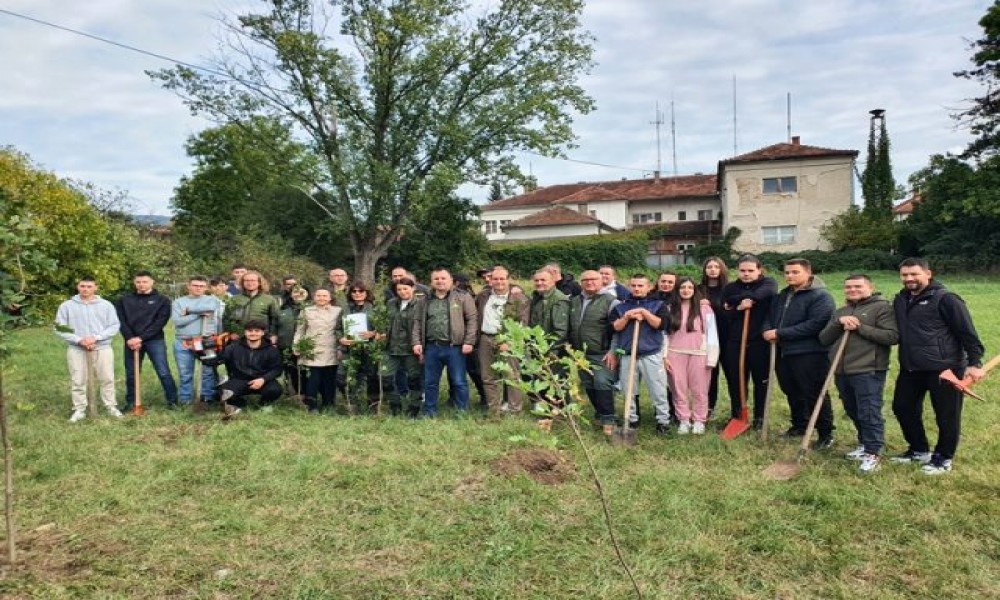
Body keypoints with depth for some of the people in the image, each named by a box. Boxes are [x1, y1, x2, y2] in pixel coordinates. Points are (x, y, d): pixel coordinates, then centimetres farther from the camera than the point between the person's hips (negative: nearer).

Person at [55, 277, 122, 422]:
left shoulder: (106, 305, 2)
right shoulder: (66, 306, 1)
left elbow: (114, 326, -1)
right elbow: (60, 329, -1)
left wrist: (96, 338, -15)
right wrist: (79, 340, -13)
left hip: (102, 348, 0)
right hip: (76, 349, 0)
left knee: (107, 379, 4)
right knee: (78, 381, 5)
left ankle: (111, 406, 16)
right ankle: (79, 409, 15)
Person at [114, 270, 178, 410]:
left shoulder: (162, 300, 2)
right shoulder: (124, 300, 11)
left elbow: (160, 322, -7)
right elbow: (121, 321, 2)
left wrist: (141, 338, -15)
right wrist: (130, 338, -13)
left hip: (155, 341, -3)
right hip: (131, 341, 3)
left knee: (163, 372, -6)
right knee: (131, 374, 9)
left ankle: (172, 401, 2)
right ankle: (130, 402, 21)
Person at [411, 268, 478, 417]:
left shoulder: (463, 298, 0)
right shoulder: (426, 301, 12)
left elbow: (472, 320, -4)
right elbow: (417, 322, 13)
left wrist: (469, 342, -11)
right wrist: (416, 342, 3)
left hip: (454, 347, -4)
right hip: (432, 347, 4)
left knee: (459, 382, 2)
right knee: (430, 382, 10)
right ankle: (429, 413, 22)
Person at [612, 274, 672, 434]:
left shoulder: (658, 304, 5)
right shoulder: (621, 306, 10)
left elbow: (661, 324, -9)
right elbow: (615, 327, 1)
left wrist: (644, 312, -13)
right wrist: (627, 316, -12)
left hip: (651, 354, -2)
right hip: (627, 354, 3)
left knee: (658, 390, 0)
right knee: (628, 390, 8)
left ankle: (663, 421, 10)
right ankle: (631, 419, 21)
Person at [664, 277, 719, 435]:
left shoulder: (705, 308, 0)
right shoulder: (670, 309, 7)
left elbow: (712, 333, -1)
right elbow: (665, 333, 8)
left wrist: (711, 358, -6)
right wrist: (664, 355, 2)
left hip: (699, 354, -2)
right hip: (675, 354, 2)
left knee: (699, 390, 4)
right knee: (679, 389, 6)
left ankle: (699, 420, 15)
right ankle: (683, 420, 16)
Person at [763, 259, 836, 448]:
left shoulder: (821, 296, -11)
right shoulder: (782, 295, 17)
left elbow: (815, 325, -23)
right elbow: (770, 317, 21)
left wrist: (780, 333, -22)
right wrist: (767, 331, -5)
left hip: (809, 354, -8)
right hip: (783, 352, 8)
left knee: (815, 395, -2)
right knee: (792, 393, 18)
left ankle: (826, 434, 9)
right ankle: (799, 425, 35)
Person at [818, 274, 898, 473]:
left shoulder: (882, 307, -2)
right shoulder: (840, 312, 19)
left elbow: (892, 336, -14)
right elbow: (823, 339, 11)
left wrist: (859, 327, -16)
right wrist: (838, 323, -6)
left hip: (868, 371, -7)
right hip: (842, 372, 7)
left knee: (869, 413, -6)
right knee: (854, 412, 16)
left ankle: (873, 453, 2)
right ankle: (864, 444, 31)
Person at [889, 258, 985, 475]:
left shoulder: (945, 299, -11)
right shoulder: (900, 300, 10)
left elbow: (967, 332, -12)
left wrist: (975, 362, -16)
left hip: (944, 367, -7)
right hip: (910, 368, 7)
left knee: (946, 415, 4)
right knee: (902, 407, 13)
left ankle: (944, 458, 22)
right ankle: (919, 450, 31)